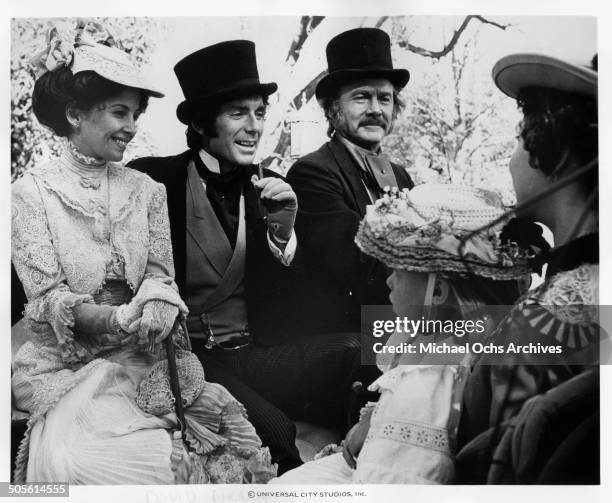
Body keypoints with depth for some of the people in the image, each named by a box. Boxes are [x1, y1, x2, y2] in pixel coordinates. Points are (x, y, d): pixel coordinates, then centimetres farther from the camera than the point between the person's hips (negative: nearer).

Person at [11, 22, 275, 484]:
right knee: (76, 461, -29)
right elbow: (48, 299, -9)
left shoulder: (146, 190, 10)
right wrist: (118, 319, -27)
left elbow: (160, 276, 5)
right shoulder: (32, 192, -2)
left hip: (139, 359, 3)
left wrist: (156, 310, -20)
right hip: (63, 361, -3)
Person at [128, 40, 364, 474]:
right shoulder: (154, 181, -3)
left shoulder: (271, 188, 8)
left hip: (256, 355, 4)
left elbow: (286, 307, 8)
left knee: (356, 353, -23)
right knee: (272, 431, -29)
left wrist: (283, 234, -10)